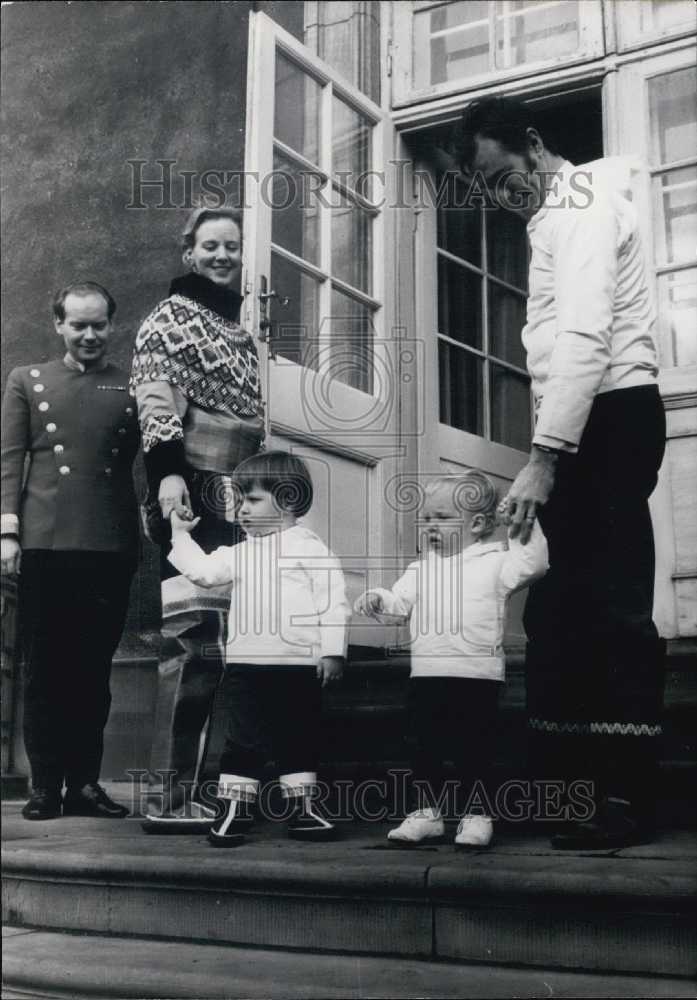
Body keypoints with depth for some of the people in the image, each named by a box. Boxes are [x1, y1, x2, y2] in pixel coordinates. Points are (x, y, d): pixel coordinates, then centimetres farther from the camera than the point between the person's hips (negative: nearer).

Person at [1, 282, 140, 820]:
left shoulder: (133, 387, 10)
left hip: (110, 548, 0)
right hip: (44, 545, 0)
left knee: (94, 670, 6)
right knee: (44, 670, 4)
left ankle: (84, 782, 16)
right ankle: (45, 786, 13)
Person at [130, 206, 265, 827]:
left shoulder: (242, 331, 23)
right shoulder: (169, 319, 0)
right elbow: (156, 407, -12)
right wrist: (169, 475, -26)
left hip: (241, 507, 8)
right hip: (191, 502, -8)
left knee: (225, 647, 9)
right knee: (195, 643, -11)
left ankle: (198, 785, 18)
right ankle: (169, 796, -4)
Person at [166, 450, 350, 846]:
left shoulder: (308, 546, -3)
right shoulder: (240, 553, 13)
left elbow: (333, 601, -7)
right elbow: (203, 571, 15)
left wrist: (332, 651, -12)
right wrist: (181, 534, 16)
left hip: (298, 666, -3)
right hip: (247, 664, 3)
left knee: (299, 739, 10)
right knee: (244, 741, 3)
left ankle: (303, 809, 20)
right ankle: (235, 809, 10)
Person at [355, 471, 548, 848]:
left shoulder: (494, 561, 1)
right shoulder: (423, 567, 14)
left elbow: (533, 564, -11)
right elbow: (400, 601, 10)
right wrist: (378, 599, -9)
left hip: (476, 677, -4)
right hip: (426, 675, 5)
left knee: (473, 749, 2)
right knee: (425, 747, 10)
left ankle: (477, 814, 14)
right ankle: (427, 812, 21)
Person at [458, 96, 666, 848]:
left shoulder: (582, 202, -7)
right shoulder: (556, 214, 23)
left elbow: (585, 339, -21)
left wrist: (543, 459, -26)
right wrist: (548, 455, 8)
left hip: (610, 416, -10)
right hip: (587, 424, 10)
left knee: (614, 608, -10)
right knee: (559, 609, 9)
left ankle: (626, 797, -6)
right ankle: (565, 784, 15)